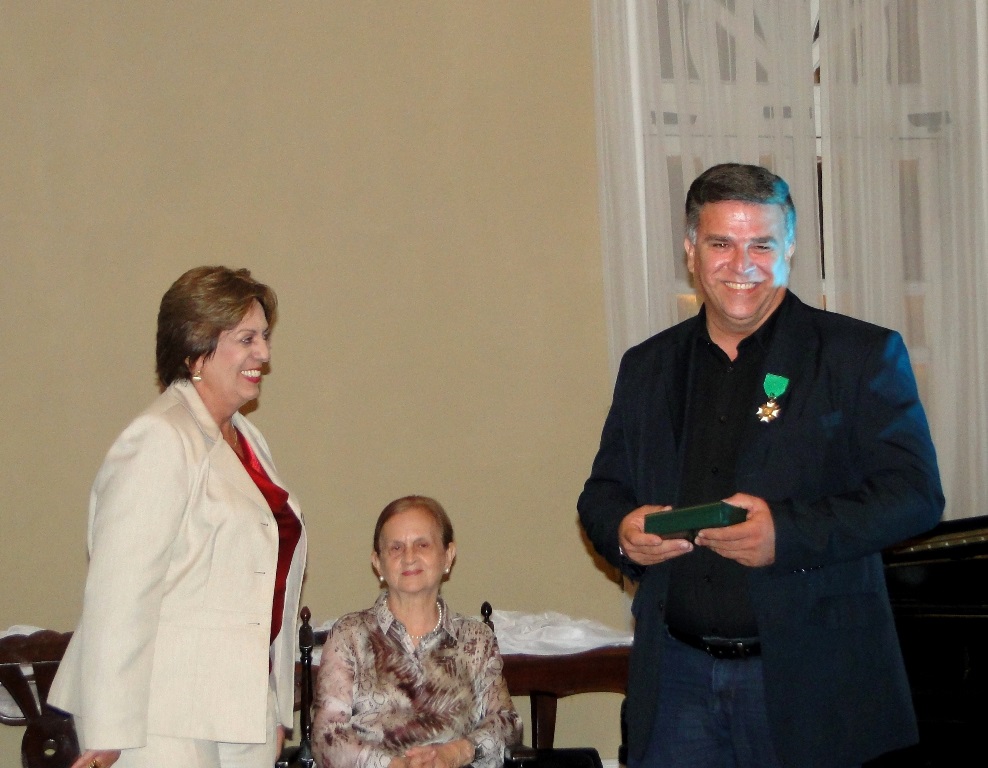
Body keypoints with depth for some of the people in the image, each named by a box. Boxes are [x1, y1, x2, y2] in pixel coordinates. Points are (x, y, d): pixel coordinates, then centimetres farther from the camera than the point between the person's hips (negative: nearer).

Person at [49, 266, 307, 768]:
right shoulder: (158, 442, -12)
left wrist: (276, 710, 19)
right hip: (163, 726, -8)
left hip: (244, 716, 8)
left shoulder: (247, 441, 15)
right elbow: (118, 592, -18)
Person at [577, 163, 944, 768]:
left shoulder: (864, 355, 0)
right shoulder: (647, 367, 14)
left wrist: (788, 532, -21)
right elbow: (602, 490, 18)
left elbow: (916, 494, -8)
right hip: (677, 678, 3)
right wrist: (623, 529, -7)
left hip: (816, 680, -3)